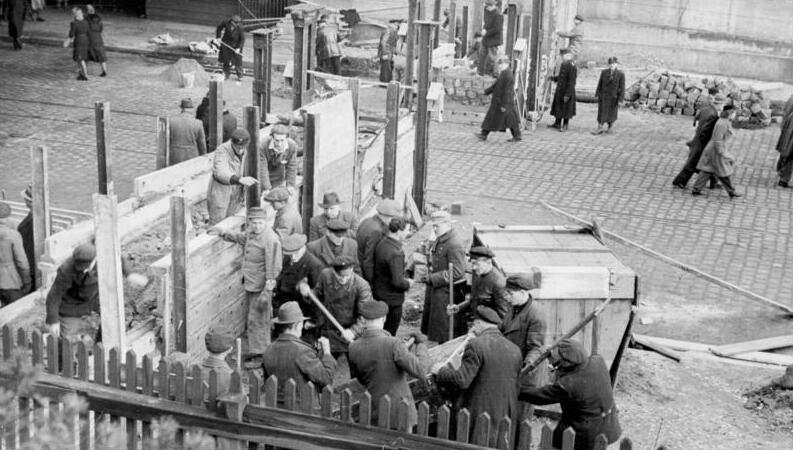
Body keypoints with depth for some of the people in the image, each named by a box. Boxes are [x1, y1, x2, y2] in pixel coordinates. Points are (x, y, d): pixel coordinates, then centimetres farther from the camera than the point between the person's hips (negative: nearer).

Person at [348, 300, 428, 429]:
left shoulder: (353, 349, -7)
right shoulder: (393, 344, -21)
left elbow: (359, 379, 7)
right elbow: (420, 372, -23)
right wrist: (421, 343, -10)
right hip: (399, 412, -4)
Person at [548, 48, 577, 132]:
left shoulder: (572, 67, -20)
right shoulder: (563, 65, 8)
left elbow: (571, 82, -23)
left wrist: (567, 94, -24)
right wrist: (553, 78, 13)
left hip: (567, 91, -9)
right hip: (559, 90, 9)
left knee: (566, 108, 2)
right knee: (558, 107, 16)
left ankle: (565, 126, 13)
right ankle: (557, 124, 29)